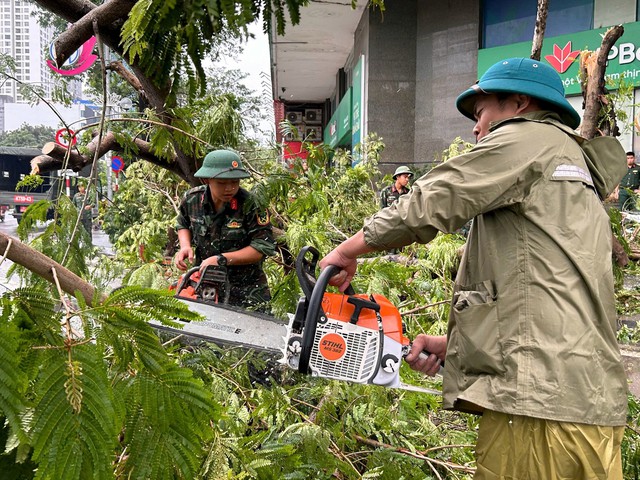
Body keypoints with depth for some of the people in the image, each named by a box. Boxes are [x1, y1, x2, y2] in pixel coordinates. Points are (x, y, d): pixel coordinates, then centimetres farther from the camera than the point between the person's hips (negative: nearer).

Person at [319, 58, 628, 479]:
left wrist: (346, 252, 4)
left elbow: (427, 205, -9)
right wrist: (456, 344, 15)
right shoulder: (579, 170, 27)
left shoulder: (528, 137, 0)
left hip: (542, 397, -9)